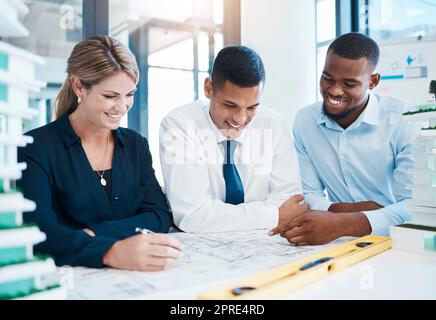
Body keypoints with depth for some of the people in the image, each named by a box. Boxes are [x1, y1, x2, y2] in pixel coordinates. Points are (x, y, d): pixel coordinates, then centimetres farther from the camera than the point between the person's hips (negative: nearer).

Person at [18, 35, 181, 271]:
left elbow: (160, 216, -3)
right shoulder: (37, 147, -6)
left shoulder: (136, 145, 7)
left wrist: (93, 234, -17)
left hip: (132, 279, 4)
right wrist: (110, 252, -37)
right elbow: (35, 230, -20)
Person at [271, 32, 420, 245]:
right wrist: (347, 210, -17)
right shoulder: (305, 120, 0)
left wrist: (341, 224, -33)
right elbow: (309, 195, 2)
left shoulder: (404, 122, -11)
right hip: (341, 244, 3)